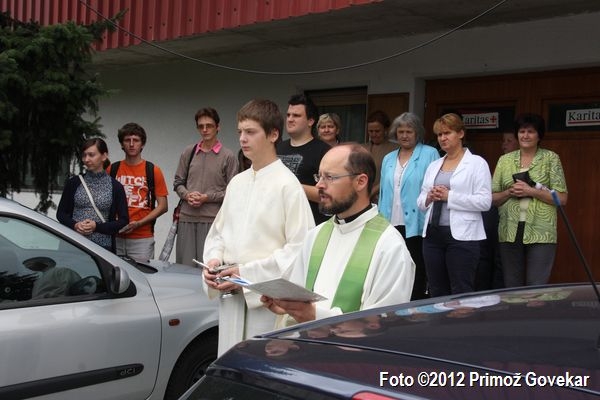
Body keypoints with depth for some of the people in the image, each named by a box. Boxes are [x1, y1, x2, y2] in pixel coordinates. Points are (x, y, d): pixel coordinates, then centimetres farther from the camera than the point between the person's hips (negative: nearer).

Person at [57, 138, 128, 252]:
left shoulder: (115, 187, 3)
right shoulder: (74, 183, 9)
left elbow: (123, 220, 2)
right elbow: (60, 213, 13)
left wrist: (97, 227, -10)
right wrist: (74, 225, -7)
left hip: (103, 246, -1)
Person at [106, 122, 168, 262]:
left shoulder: (153, 171, 1)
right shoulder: (112, 170, 8)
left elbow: (163, 206, 0)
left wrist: (138, 223, -11)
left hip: (142, 238, -2)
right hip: (115, 238, 2)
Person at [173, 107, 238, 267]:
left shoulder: (228, 156, 0)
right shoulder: (188, 152, 12)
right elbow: (178, 182, 16)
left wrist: (207, 197, -11)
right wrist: (187, 195, -4)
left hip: (212, 219, -3)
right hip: (186, 218, 4)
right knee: (184, 266, 7)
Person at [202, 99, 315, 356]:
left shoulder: (287, 185, -9)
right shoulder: (237, 183, 11)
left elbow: (301, 247, -14)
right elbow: (217, 232, 19)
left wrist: (248, 272, -16)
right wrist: (214, 260, -1)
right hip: (231, 295, 6)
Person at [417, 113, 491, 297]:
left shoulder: (477, 163, -1)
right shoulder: (433, 166, 17)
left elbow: (485, 201, -11)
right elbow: (420, 201, 17)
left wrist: (449, 196, -16)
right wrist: (429, 198, -6)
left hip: (461, 235, -6)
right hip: (433, 234, 6)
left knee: (461, 294, -4)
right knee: (437, 293, 10)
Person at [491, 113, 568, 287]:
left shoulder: (551, 158, 4)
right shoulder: (505, 160, 12)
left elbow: (562, 198, -2)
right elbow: (492, 198, 11)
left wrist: (531, 191, -12)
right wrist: (510, 192, -8)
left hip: (541, 234, -3)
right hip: (509, 233, 3)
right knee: (511, 288, 8)